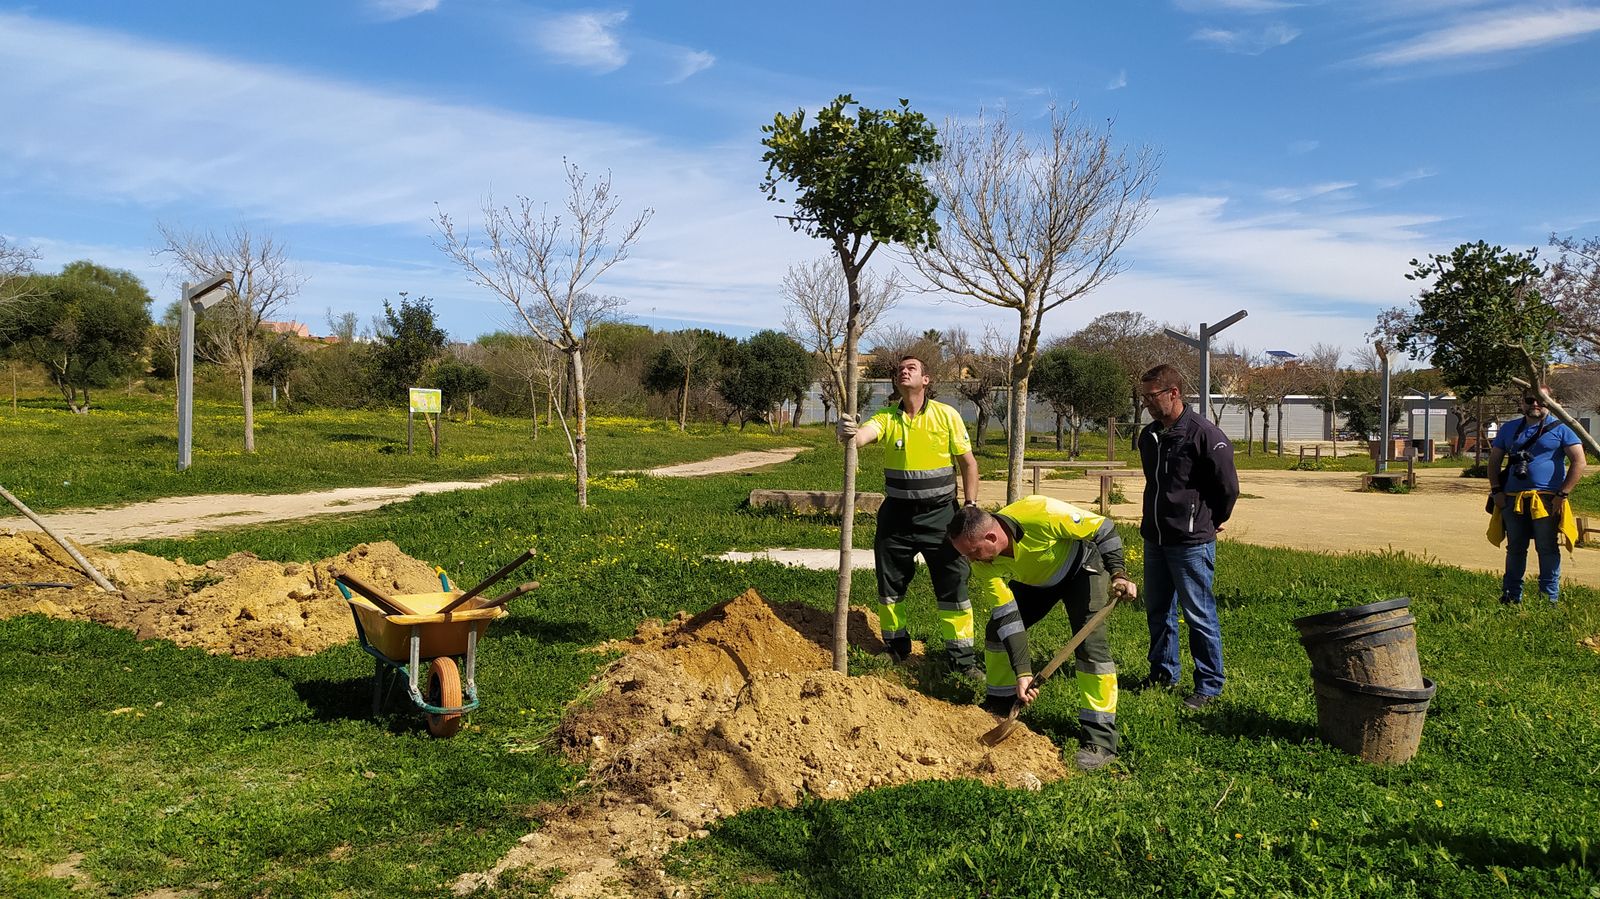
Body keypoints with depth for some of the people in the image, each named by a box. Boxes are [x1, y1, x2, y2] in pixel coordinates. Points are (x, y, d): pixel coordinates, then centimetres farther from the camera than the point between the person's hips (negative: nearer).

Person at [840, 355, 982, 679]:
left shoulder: (946, 415, -4)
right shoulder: (887, 418, -1)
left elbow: (968, 463, 1)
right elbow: (860, 436, -22)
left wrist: (971, 505, -7)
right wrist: (847, 431, -46)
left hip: (940, 515, -2)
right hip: (896, 515, 2)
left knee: (953, 587, 1)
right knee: (890, 585, 11)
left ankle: (962, 658, 14)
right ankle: (896, 648, 30)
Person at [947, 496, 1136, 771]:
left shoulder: (1039, 514, -41)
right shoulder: (983, 565, -25)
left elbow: (1102, 529, -28)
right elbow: (1009, 618, -24)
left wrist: (1118, 574, -36)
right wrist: (1022, 673, -30)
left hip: (1080, 567, -5)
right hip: (1034, 580, 5)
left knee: (1090, 644, -18)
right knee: (998, 630, 0)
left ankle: (1101, 740, -13)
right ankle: (998, 707, 21)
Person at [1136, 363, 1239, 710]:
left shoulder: (1204, 434, -16)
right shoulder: (1148, 435, 8)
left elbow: (1228, 486, -9)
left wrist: (1211, 522, 3)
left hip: (1191, 542, -7)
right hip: (1154, 539, 8)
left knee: (1199, 615, 0)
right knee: (1158, 611, 16)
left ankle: (1209, 686, 11)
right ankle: (1163, 673, 30)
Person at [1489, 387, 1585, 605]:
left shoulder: (1560, 429, 1)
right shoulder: (1509, 429, 15)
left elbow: (1579, 462, -5)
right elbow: (1494, 461, 18)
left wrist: (1562, 494, -11)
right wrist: (1496, 491, 5)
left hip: (1547, 501, -4)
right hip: (1513, 501, 4)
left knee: (1547, 550, 0)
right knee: (1515, 550, 11)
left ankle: (1550, 599, 8)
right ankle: (1511, 597, 19)